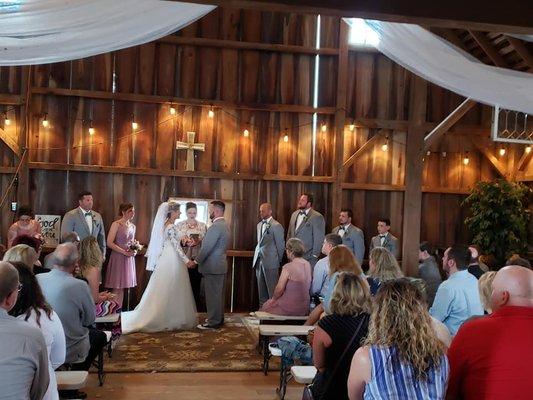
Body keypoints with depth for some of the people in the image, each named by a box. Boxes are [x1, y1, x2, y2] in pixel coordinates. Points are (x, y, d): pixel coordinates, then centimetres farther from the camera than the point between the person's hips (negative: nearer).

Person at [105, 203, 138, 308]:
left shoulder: (132, 226, 12)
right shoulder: (116, 224, -8)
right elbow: (109, 243, -14)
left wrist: (134, 250, 3)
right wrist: (125, 252, -16)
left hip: (129, 259, 6)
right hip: (118, 258, -6)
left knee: (123, 287, 8)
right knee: (117, 288, -5)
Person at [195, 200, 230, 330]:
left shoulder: (216, 226, -21)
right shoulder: (224, 225, 12)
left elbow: (206, 248, -22)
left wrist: (197, 261, -7)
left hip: (212, 266, -10)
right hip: (221, 264, 10)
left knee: (212, 295, -2)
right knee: (218, 294, 17)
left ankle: (213, 322, 5)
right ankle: (218, 319, 26)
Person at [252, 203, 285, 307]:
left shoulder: (276, 226, -10)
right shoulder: (259, 225, 14)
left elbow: (281, 245, -6)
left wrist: (278, 260, 0)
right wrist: (257, 257, 14)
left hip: (270, 262, -7)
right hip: (259, 261, 8)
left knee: (272, 289, -3)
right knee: (261, 289, 14)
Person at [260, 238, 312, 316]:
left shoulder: (288, 267, -22)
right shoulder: (308, 265, -1)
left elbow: (279, 289, -16)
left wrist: (273, 299, 1)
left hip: (290, 308, -7)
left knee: (265, 307, 18)